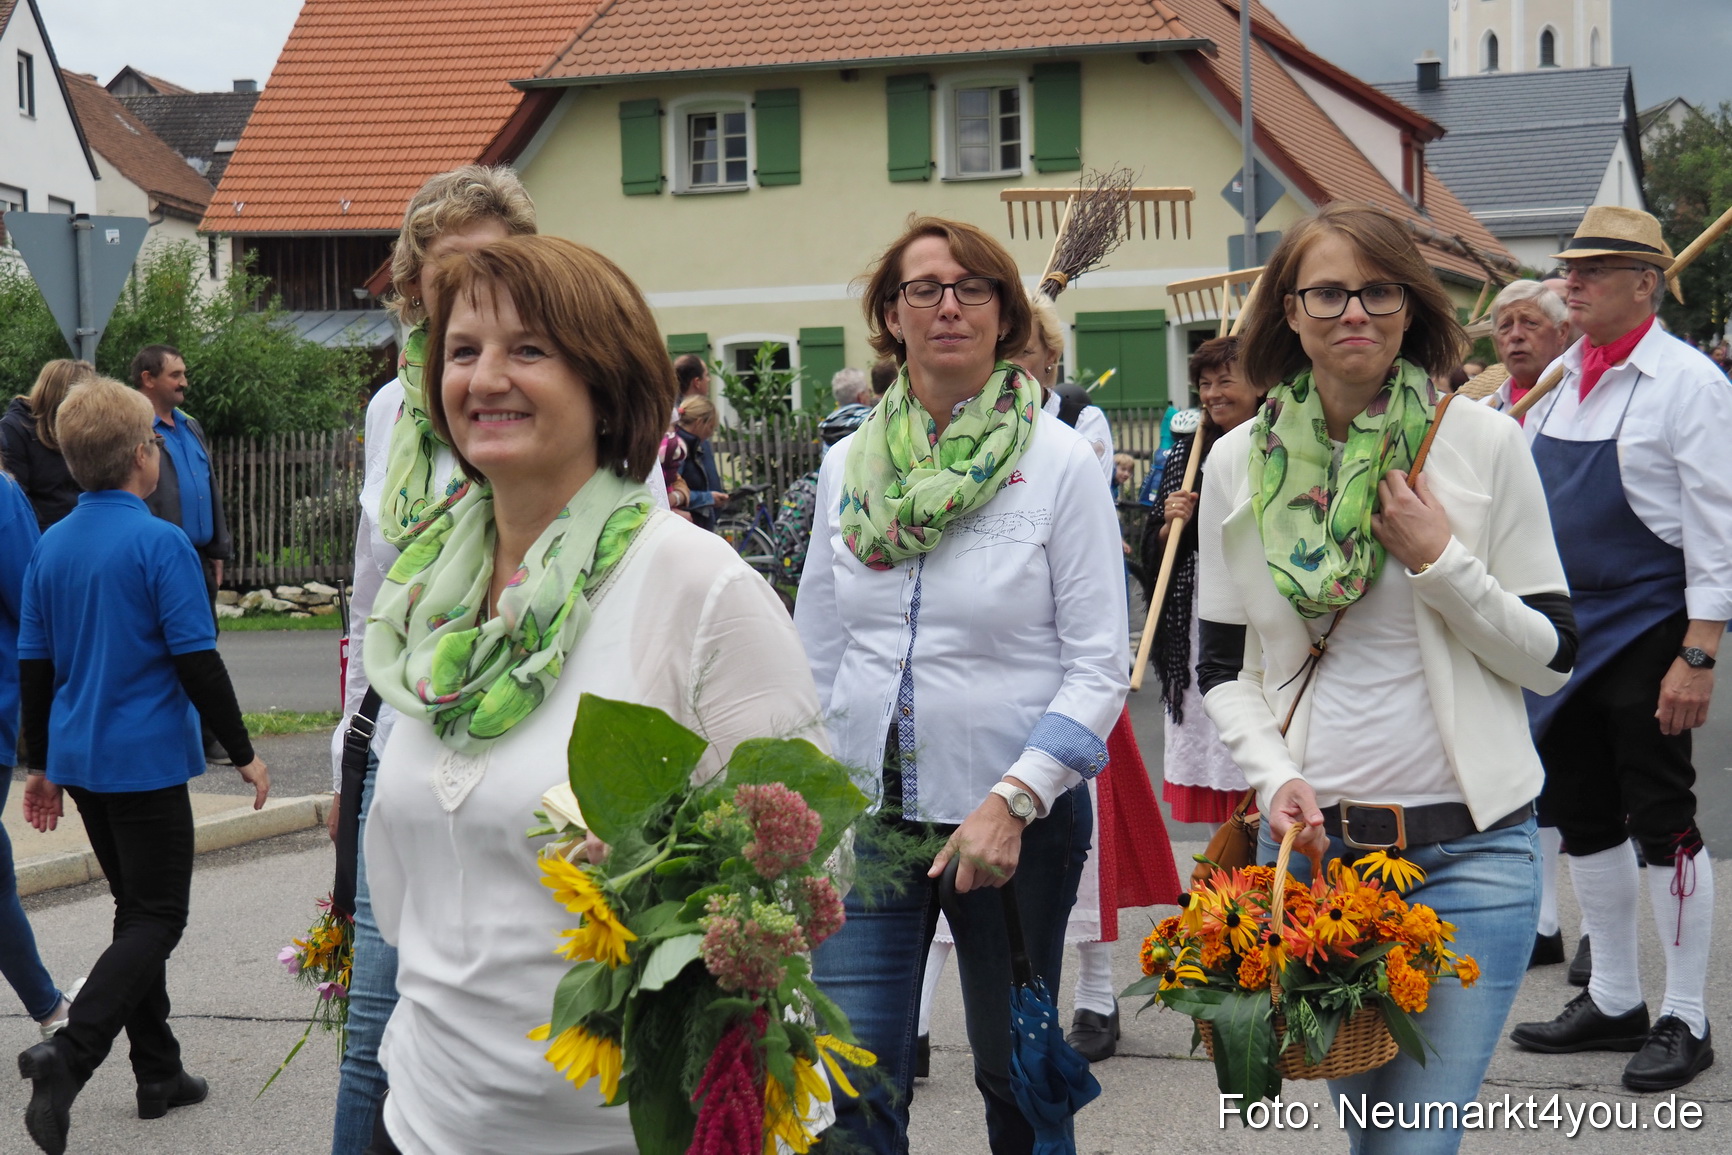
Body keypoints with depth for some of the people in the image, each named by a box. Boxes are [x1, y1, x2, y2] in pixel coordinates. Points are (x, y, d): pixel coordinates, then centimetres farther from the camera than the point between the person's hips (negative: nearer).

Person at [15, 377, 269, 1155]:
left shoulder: (51, 546, 5)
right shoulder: (159, 544, -14)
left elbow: (34, 665, 10)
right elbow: (197, 662, -15)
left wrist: (39, 764, 20)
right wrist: (243, 753, -5)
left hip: (79, 759, 7)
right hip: (146, 758, -7)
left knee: (138, 909, 17)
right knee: (156, 920, 0)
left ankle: (159, 1073, 22)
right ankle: (68, 1056, -17)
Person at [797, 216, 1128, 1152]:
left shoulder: (1061, 463, -5)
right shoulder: (846, 467, 5)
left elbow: (1100, 666, -8)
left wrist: (1014, 801, -18)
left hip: (1020, 818, -2)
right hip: (864, 807, 2)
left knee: (1018, 1077, 13)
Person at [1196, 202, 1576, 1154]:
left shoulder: (1481, 443, -2)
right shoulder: (1239, 461, 4)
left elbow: (1551, 658, 0)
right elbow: (1222, 667, 10)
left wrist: (1442, 565, -13)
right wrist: (1276, 778, -7)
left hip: (1467, 847, -2)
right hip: (1310, 835, 2)